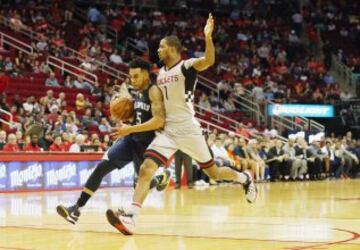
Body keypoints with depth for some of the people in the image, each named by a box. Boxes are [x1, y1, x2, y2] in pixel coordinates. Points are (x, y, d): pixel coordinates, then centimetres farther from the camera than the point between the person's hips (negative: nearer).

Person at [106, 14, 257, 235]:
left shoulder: (187, 66, -9)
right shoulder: (161, 73, 13)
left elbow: (209, 61, -30)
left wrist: (208, 37, -46)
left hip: (188, 130, -5)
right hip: (168, 131, 6)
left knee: (213, 172, 10)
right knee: (146, 170, -14)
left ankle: (244, 178, 40)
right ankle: (130, 217, -23)